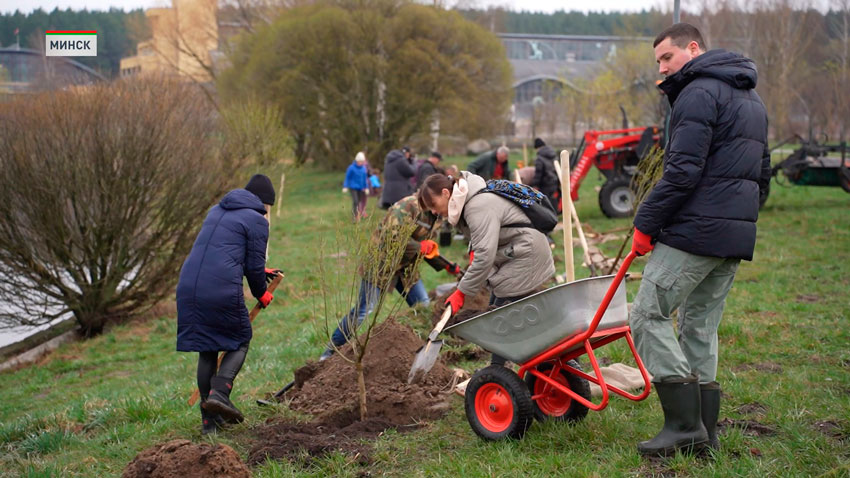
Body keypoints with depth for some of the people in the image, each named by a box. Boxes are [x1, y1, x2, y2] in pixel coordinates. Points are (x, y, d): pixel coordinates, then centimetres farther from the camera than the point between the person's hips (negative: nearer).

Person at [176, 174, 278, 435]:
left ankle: (209, 420, 17)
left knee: (206, 350, 14)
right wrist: (261, 294, 20)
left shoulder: (216, 211, 24)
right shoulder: (257, 220, 1)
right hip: (222, 292, -6)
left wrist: (261, 271, 38)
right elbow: (254, 266, 1)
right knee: (240, 340, 15)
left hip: (188, 288, 7)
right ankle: (219, 393, -6)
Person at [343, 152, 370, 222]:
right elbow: (347, 177, -5)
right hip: (353, 187, -5)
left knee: (359, 201, 9)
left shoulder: (363, 168, 5)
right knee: (355, 201, -14)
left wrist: (366, 188, 15)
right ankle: (356, 216, -7)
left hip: (360, 187, 5)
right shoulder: (351, 167, -9)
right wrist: (345, 187, -8)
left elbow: (365, 178, 13)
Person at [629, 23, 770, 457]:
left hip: (695, 231, -10)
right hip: (737, 237, 10)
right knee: (700, 327, 14)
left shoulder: (699, 93, -10)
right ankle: (704, 431, 15)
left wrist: (646, 223, -12)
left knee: (648, 316, -4)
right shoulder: (751, 99, 21)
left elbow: (683, 172, -19)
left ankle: (684, 423, -7)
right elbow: (761, 172, 26)